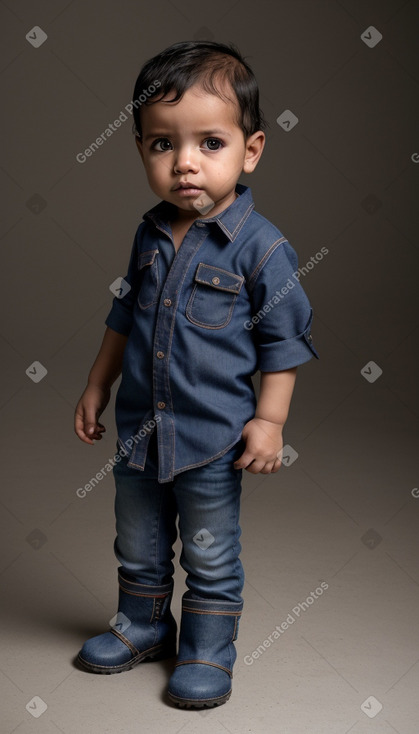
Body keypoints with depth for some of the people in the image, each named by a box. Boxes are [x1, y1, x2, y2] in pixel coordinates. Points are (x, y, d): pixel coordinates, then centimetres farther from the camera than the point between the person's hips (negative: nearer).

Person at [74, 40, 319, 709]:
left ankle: (208, 652, 32)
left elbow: (284, 339, -10)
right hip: (139, 428, 6)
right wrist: (97, 387, 16)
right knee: (138, 548, 22)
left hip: (213, 439, -5)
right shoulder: (151, 234, 1)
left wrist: (269, 419, -14)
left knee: (211, 560, 12)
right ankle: (143, 628, 44)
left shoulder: (260, 246, -16)